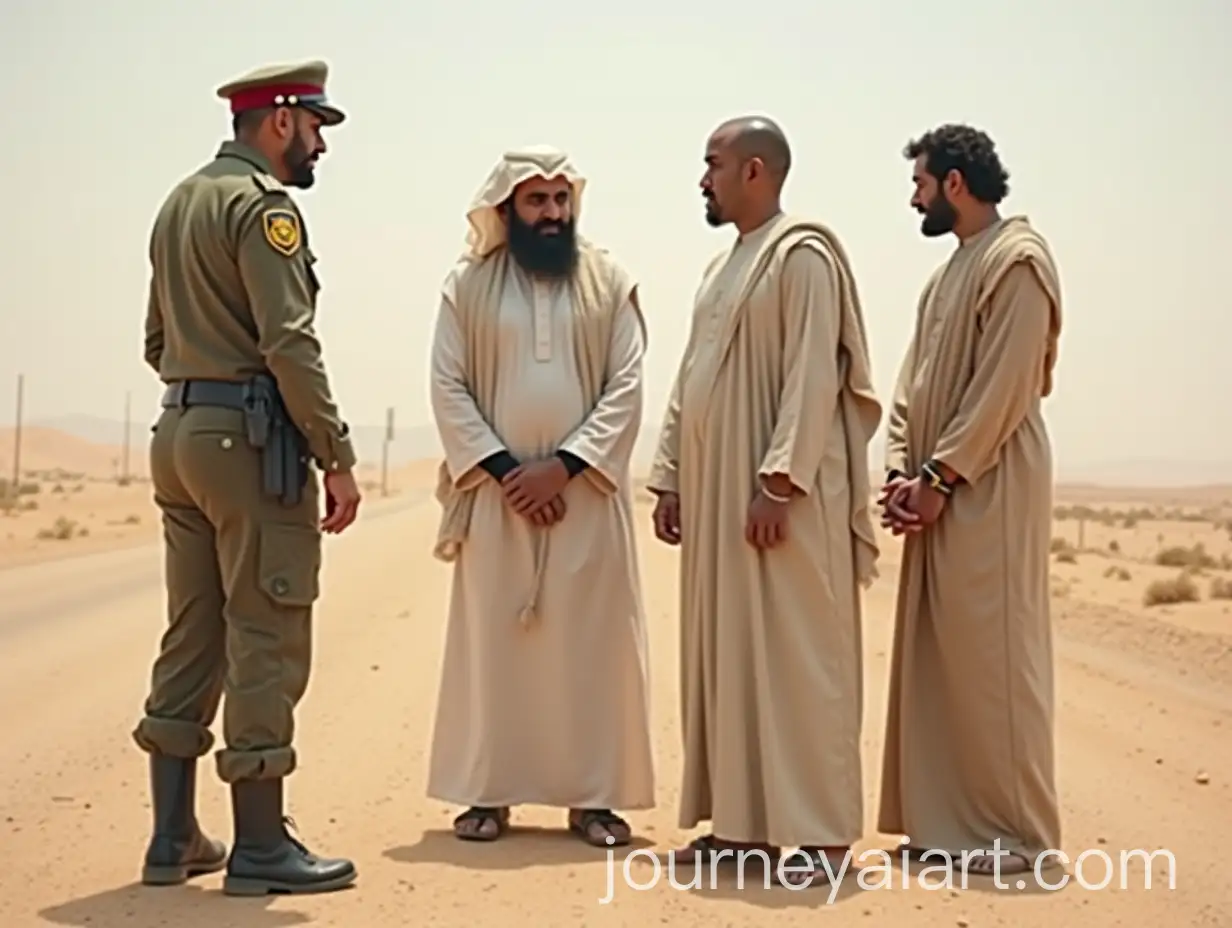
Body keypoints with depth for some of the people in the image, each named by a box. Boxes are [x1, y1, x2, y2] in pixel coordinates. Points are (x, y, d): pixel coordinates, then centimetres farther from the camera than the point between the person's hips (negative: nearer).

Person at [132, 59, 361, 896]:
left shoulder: (180, 203, 19)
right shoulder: (263, 204, -10)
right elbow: (290, 343, -19)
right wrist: (338, 456, -17)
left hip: (179, 434, 9)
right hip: (252, 440, -9)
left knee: (192, 640, 12)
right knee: (266, 646, -4)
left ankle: (174, 838, 18)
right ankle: (260, 847, 2)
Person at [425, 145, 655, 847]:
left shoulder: (610, 282, 6)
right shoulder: (468, 284, 6)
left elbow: (627, 386, -2)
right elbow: (448, 387, 0)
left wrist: (565, 463, -13)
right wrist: (504, 468, -11)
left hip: (587, 489, 0)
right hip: (498, 491, 0)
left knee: (591, 638, 1)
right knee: (493, 635, 3)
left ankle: (593, 794, 9)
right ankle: (488, 790, 12)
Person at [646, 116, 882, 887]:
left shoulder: (803, 253, -8)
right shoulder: (722, 267, 19)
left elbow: (813, 376, -17)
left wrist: (779, 480, -23)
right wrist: (670, 477, 14)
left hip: (781, 493, -9)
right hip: (717, 491, 9)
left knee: (797, 655, -5)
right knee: (727, 656, 9)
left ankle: (822, 831, 1)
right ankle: (746, 822, 16)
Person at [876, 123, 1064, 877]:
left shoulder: (1018, 258, -9)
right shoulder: (949, 273, 19)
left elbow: (1005, 388, -17)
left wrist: (938, 476, -16)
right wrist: (901, 472, 1)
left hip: (989, 489, -9)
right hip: (938, 493, 9)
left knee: (992, 653, -5)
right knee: (937, 657, 9)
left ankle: (1017, 829, 4)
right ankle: (948, 816, 17)